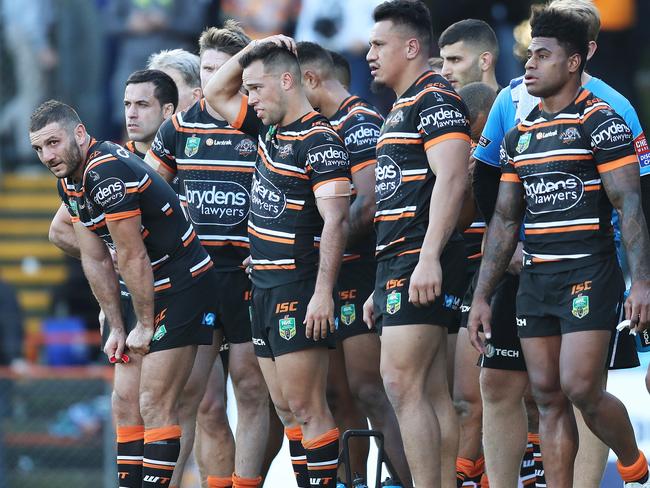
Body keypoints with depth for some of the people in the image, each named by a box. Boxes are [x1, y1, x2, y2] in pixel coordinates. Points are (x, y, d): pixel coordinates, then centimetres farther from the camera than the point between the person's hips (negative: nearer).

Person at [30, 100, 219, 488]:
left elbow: (133, 258, -20)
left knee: (155, 405, -12)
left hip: (184, 286, -10)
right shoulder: (69, 183, 7)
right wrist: (117, 328, 10)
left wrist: (146, 326, -11)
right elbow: (96, 260, 12)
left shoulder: (107, 172, -24)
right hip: (153, 292, 10)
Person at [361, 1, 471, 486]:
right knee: (432, 393, 6)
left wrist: (429, 259, -27)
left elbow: (451, 179, -19)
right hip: (397, 264, 10)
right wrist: (382, 288, 25)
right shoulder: (401, 108, 23)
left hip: (422, 265, -10)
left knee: (402, 382, -15)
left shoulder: (436, 99, -8)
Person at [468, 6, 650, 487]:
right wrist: (482, 295, 13)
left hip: (589, 275, -7)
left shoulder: (601, 122, -6)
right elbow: (505, 219, 18)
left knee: (580, 388, -14)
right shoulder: (520, 135, 14)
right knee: (548, 397, 3)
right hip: (535, 280, 7)